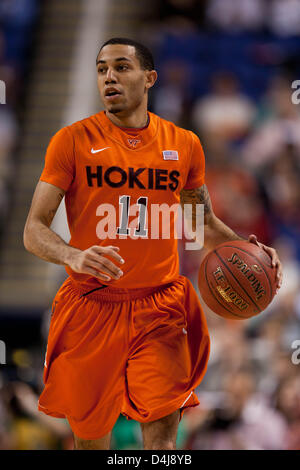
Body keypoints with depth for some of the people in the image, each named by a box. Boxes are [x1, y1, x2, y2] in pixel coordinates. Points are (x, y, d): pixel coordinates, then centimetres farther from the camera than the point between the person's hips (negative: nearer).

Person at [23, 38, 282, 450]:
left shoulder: (183, 144, 6)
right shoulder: (73, 140, -2)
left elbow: (205, 223, 21)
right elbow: (34, 230, -5)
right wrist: (75, 257, -26)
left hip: (161, 307, 1)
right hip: (92, 305, -1)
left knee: (162, 437, -14)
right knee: (90, 440, 9)